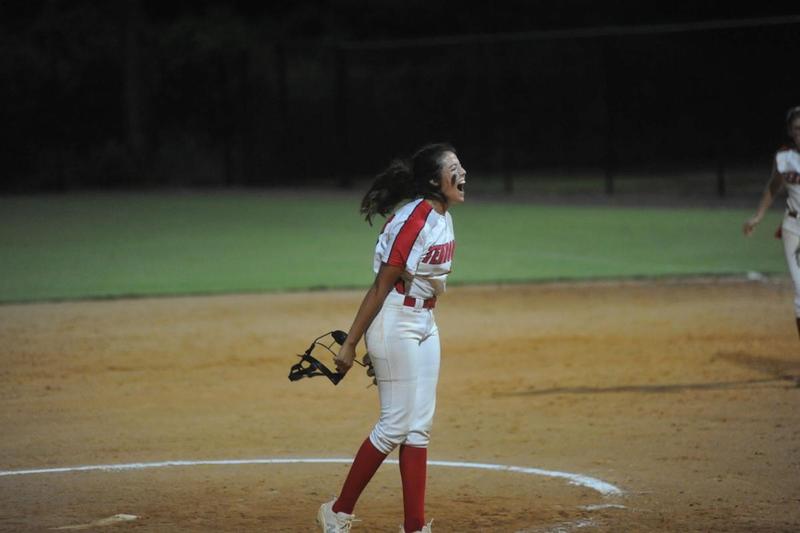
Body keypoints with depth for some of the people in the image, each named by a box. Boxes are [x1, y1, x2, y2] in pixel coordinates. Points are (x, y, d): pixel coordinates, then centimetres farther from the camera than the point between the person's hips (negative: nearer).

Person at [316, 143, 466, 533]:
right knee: (395, 425, -5)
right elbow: (381, 287, -20)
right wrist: (350, 344, -17)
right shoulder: (412, 221, -21)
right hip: (395, 322, -9)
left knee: (419, 426, 8)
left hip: (425, 322, 9)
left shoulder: (442, 217, 7)